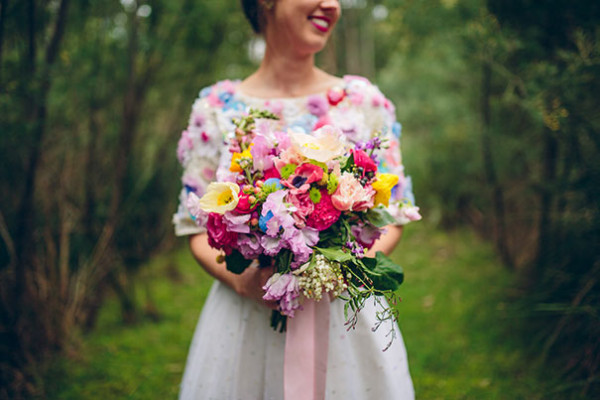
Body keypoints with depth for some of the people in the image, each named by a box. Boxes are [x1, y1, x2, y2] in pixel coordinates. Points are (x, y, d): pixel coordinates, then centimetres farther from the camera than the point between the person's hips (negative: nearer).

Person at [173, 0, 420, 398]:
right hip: (244, 317, 0)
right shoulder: (218, 106, -1)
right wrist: (239, 279, -16)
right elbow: (198, 227, 2)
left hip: (347, 313, 1)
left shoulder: (363, 100, 1)